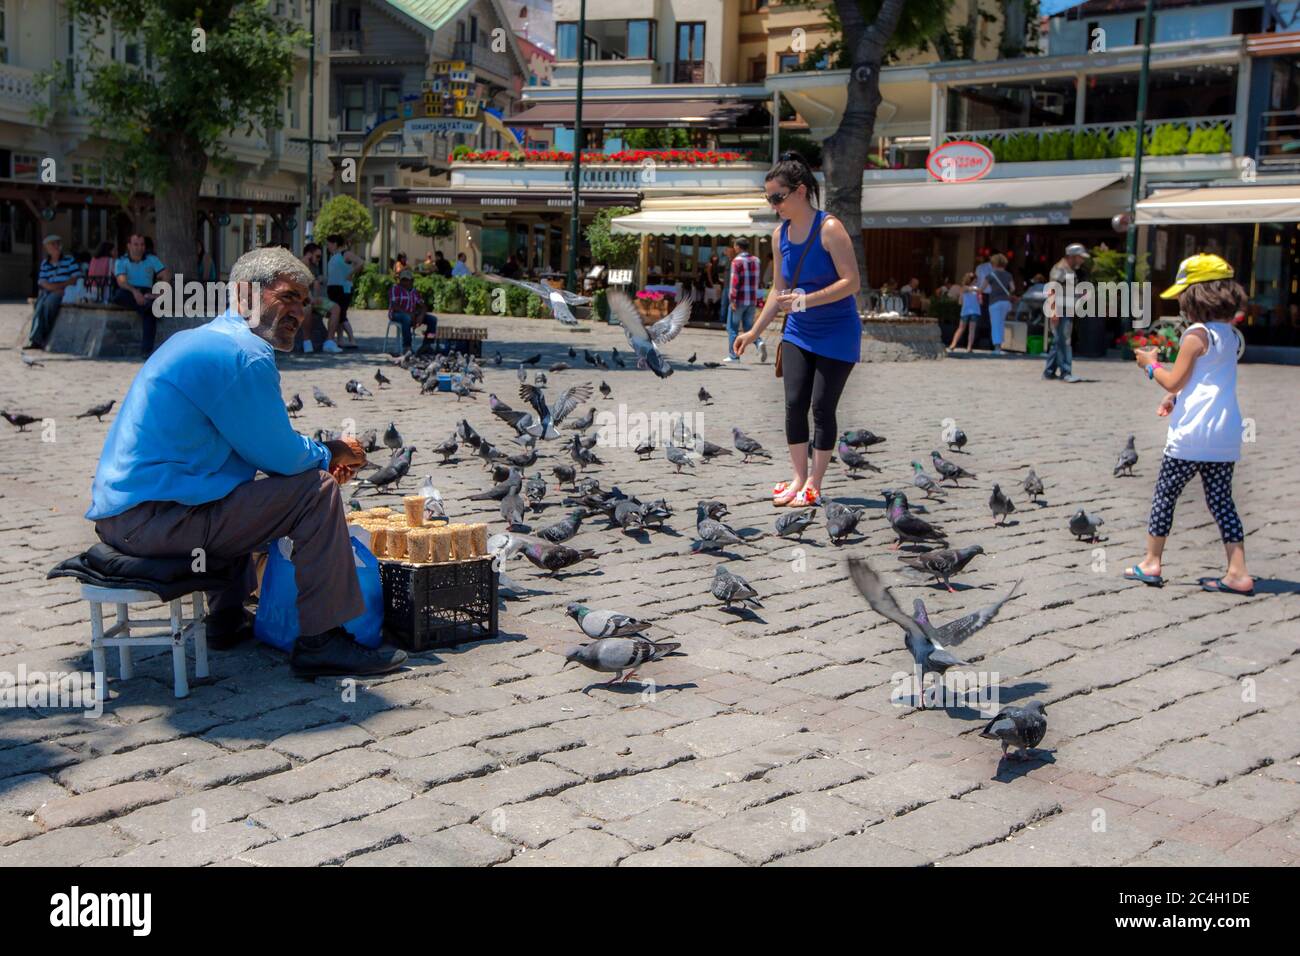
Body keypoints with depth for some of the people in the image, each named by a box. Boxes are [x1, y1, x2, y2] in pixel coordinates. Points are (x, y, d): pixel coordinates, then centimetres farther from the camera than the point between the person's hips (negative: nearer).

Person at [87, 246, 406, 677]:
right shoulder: (242, 355, -15)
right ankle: (322, 642, -7)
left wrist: (318, 455, 17)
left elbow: (257, 443, 29)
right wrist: (329, 455, 8)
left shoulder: (199, 339, 19)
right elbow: (279, 455, -13)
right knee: (317, 491, -11)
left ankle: (228, 619, 39)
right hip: (150, 518, -11)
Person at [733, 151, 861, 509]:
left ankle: (814, 486, 9)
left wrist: (806, 300, -28)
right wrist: (755, 332, 12)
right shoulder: (780, 234, 3)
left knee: (821, 408, -1)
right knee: (794, 404, 2)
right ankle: (799, 478, 15)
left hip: (836, 335, -6)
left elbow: (852, 282, -20)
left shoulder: (829, 229, -17)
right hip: (798, 334, 6)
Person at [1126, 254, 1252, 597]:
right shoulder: (1229, 334, 13)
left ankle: (1152, 562, 14)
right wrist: (1175, 397, 16)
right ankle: (1238, 573, 3)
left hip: (1191, 435, -7)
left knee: (1165, 495, 7)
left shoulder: (1196, 335, -13)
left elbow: (1173, 380, -12)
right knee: (1222, 501, 9)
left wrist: (1151, 364, 4)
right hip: (1226, 436, 7)